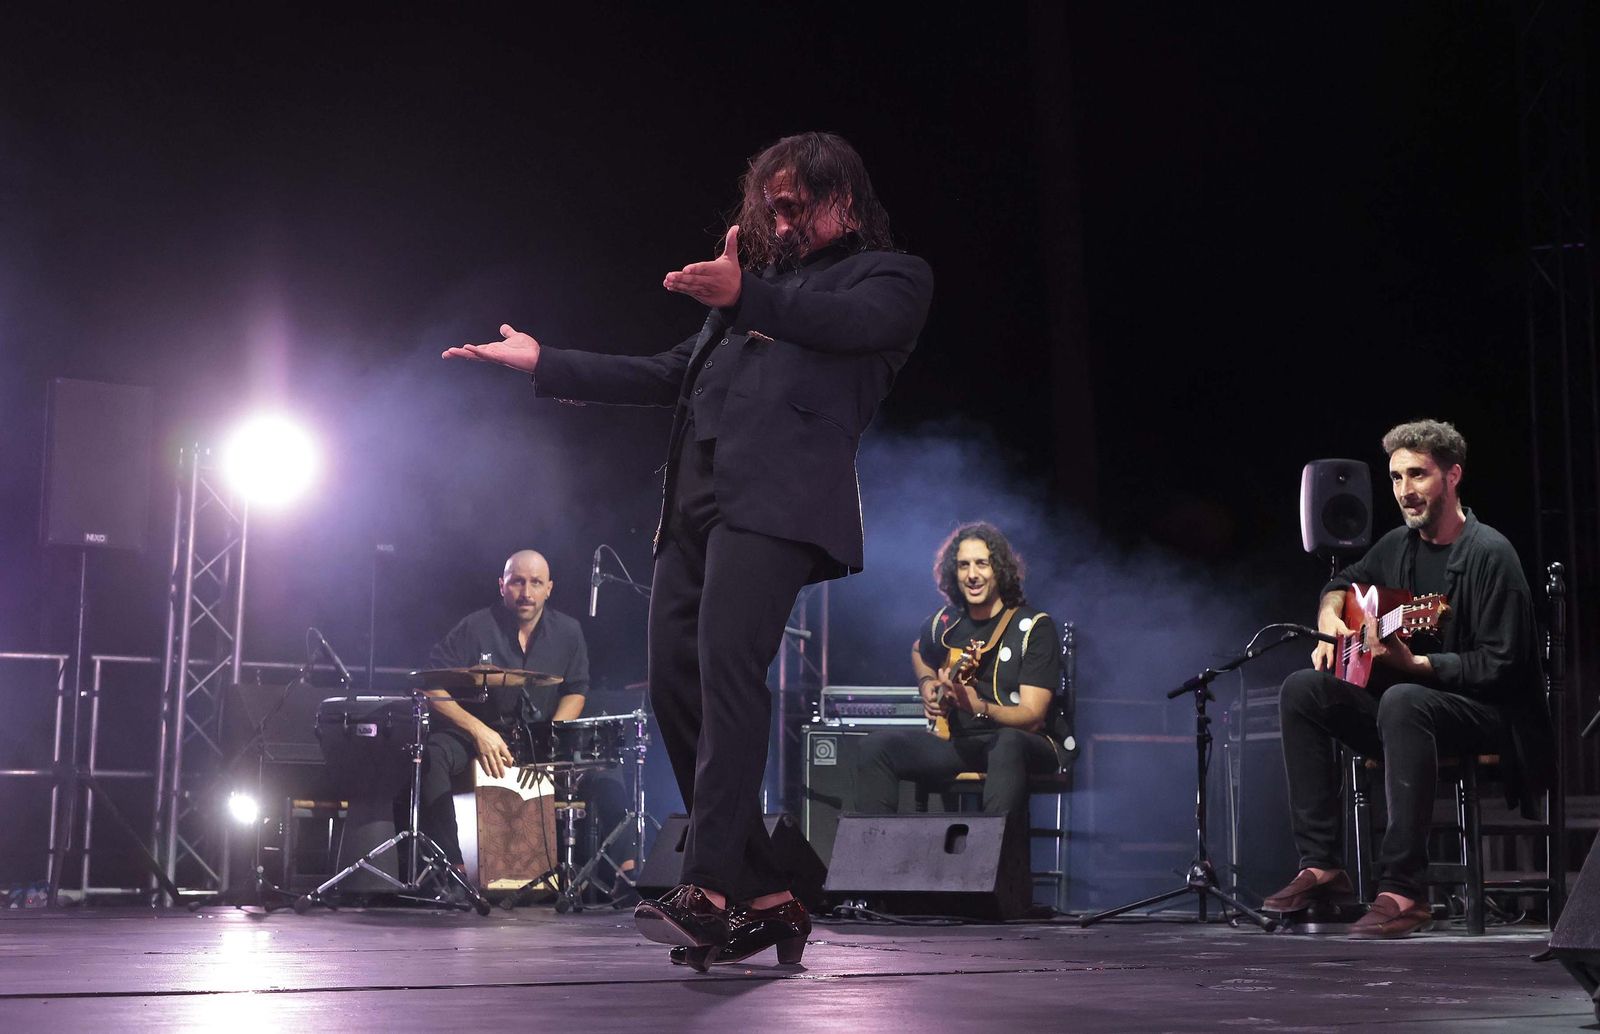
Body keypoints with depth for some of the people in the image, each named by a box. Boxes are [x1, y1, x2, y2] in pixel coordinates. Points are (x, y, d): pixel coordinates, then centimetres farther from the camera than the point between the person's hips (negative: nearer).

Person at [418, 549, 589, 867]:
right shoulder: (475, 628, -11)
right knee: (432, 758, -34)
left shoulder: (567, 632, 1)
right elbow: (432, 688, -13)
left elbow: (575, 691, 9)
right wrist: (479, 731, -25)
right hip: (472, 731, -3)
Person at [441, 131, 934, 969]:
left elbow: (850, 322, -9)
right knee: (675, 685, -3)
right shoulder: (762, 285, 34)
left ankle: (710, 888, -29)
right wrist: (543, 362, 31)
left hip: (775, 499, -7)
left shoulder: (890, 277, 14)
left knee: (725, 666, -24)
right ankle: (764, 899, 1)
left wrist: (745, 295, -24)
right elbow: (666, 375, 34)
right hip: (694, 503, 7)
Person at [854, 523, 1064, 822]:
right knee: (879, 744, -17)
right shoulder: (945, 623, 8)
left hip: (1023, 744, -5)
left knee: (1008, 744, -41)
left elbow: (1032, 717, -16)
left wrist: (978, 707, -33)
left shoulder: (1034, 626, -9)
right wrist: (927, 684, 12)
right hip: (958, 742, 5)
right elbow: (919, 651, 34)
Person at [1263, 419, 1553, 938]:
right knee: (1303, 689, -9)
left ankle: (1402, 892, -39)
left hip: (1489, 719, -8)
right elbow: (1344, 582, 28)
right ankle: (1321, 867, -14)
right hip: (1414, 700, 8)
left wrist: (1412, 664, -28)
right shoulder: (1399, 544, 8)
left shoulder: (1489, 554, -14)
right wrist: (1330, 620, 5)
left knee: (1402, 701, -38)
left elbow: (1498, 666, -19)